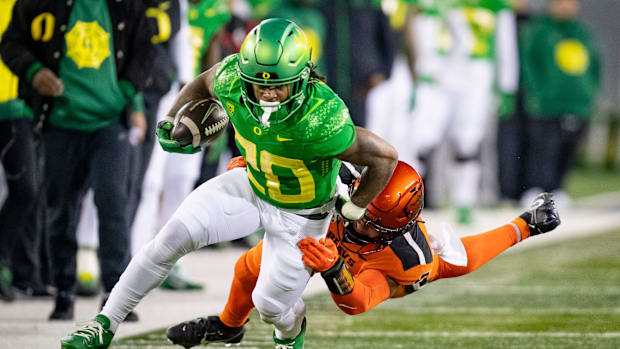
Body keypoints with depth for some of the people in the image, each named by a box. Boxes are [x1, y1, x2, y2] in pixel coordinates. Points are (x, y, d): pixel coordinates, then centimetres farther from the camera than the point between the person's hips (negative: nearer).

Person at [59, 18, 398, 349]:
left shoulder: (320, 123, -41)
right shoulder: (233, 81, -26)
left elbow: (386, 156, -28)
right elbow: (204, 83, 2)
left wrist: (353, 210, -15)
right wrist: (170, 121, -3)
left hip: (300, 216, -4)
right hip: (251, 185, 4)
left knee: (270, 305, 4)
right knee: (175, 236, -13)